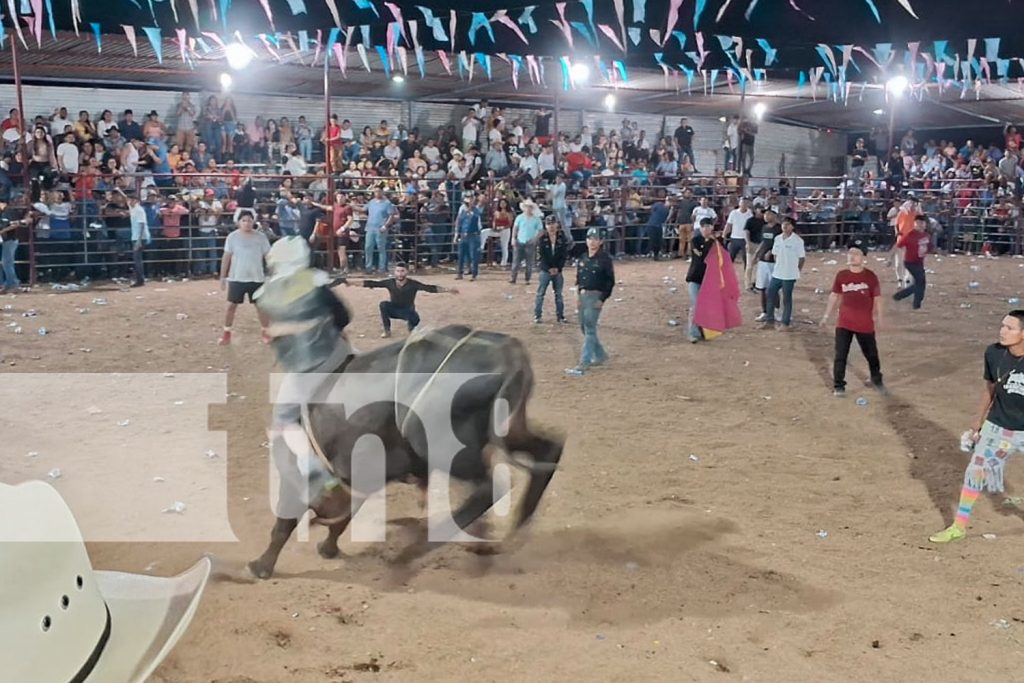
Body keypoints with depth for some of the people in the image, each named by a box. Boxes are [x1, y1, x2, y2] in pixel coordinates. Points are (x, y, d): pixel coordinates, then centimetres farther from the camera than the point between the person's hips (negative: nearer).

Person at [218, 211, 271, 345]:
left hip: (257, 278, 0)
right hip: (236, 278, 0)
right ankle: (226, 333, 16)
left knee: (261, 305, 7)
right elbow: (226, 257, 1)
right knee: (231, 305, 4)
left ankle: (266, 332, 22)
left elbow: (269, 256, 1)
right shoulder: (233, 237, -4)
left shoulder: (261, 237, -3)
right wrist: (223, 277, 1)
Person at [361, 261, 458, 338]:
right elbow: (373, 283, -13)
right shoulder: (390, 282, -16)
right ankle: (387, 331, -10)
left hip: (407, 311, -1)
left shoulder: (413, 284, -21)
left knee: (415, 320, -33)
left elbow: (430, 288, -27)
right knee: (383, 304, -28)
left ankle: (411, 325, 11)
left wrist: (447, 290, -37)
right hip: (394, 310, 1)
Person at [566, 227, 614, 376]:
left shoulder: (605, 259, -8)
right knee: (584, 327, 13)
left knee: (590, 329, -10)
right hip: (583, 295, 8)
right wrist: (579, 293, 8)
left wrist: (603, 299, -14)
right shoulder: (583, 258, 11)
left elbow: (610, 281, -9)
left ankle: (584, 364, -13)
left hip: (595, 296, -8)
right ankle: (600, 356, 30)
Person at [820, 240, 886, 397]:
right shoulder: (841, 275, -2)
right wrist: (827, 315, 10)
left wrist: (878, 317, -2)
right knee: (840, 355, 1)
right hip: (844, 323, 1)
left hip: (865, 324, -1)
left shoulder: (870, 276, -9)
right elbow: (834, 296, 9)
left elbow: (877, 298, -1)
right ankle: (838, 386, 12)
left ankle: (877, 380, 37)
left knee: (871, 354, 15)